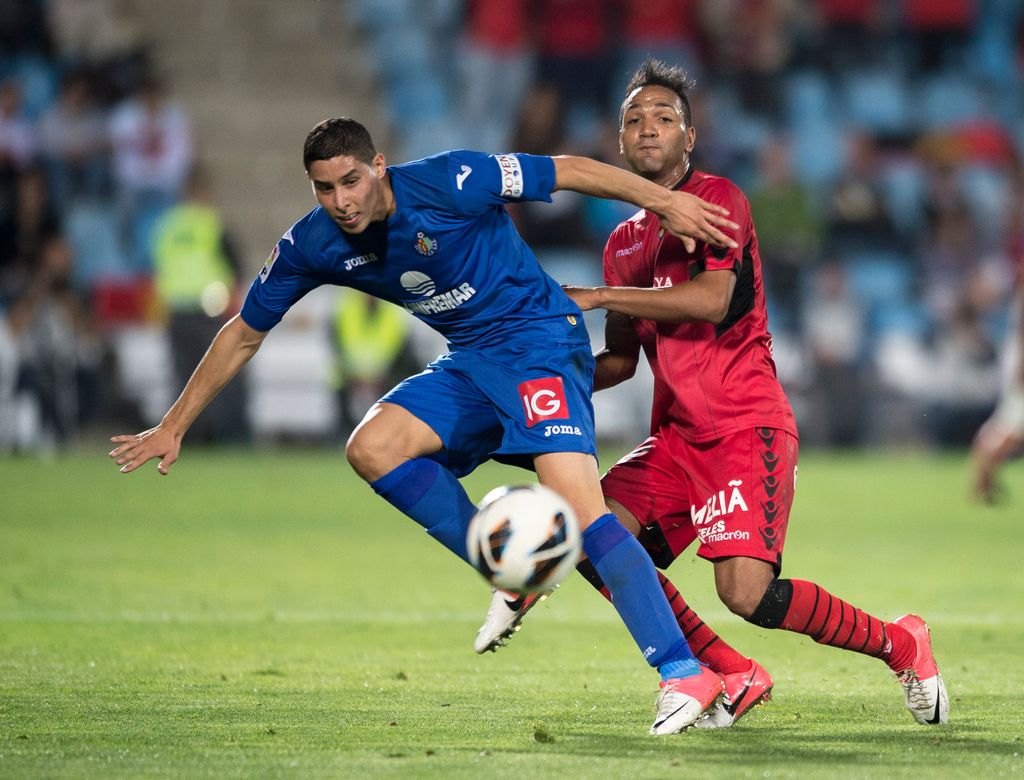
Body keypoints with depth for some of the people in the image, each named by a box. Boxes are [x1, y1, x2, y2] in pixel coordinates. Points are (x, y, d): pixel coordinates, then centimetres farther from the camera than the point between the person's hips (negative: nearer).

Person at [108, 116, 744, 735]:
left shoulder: (447, 183, -20)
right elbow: (244, 334, 10)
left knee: (576, 501, -25)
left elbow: (570, 170, -14)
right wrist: (174, 426, 10)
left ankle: (685, 673, -28)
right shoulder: (311, 246, -3)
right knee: (372, 448, -16)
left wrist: (664, 201, -18)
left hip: (542, 340, -7)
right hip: (471, 362, 7)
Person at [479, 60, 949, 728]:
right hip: (677, 438, 7)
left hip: (745, 427, -7)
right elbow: (622, 359, 25)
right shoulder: (625, 240, 18)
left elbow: (710, 299, -21)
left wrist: (600, 296, -15)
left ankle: (899, 645, 3)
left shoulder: (718, 199, -4)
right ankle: (729, 675, -1)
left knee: (747, 592, -21)